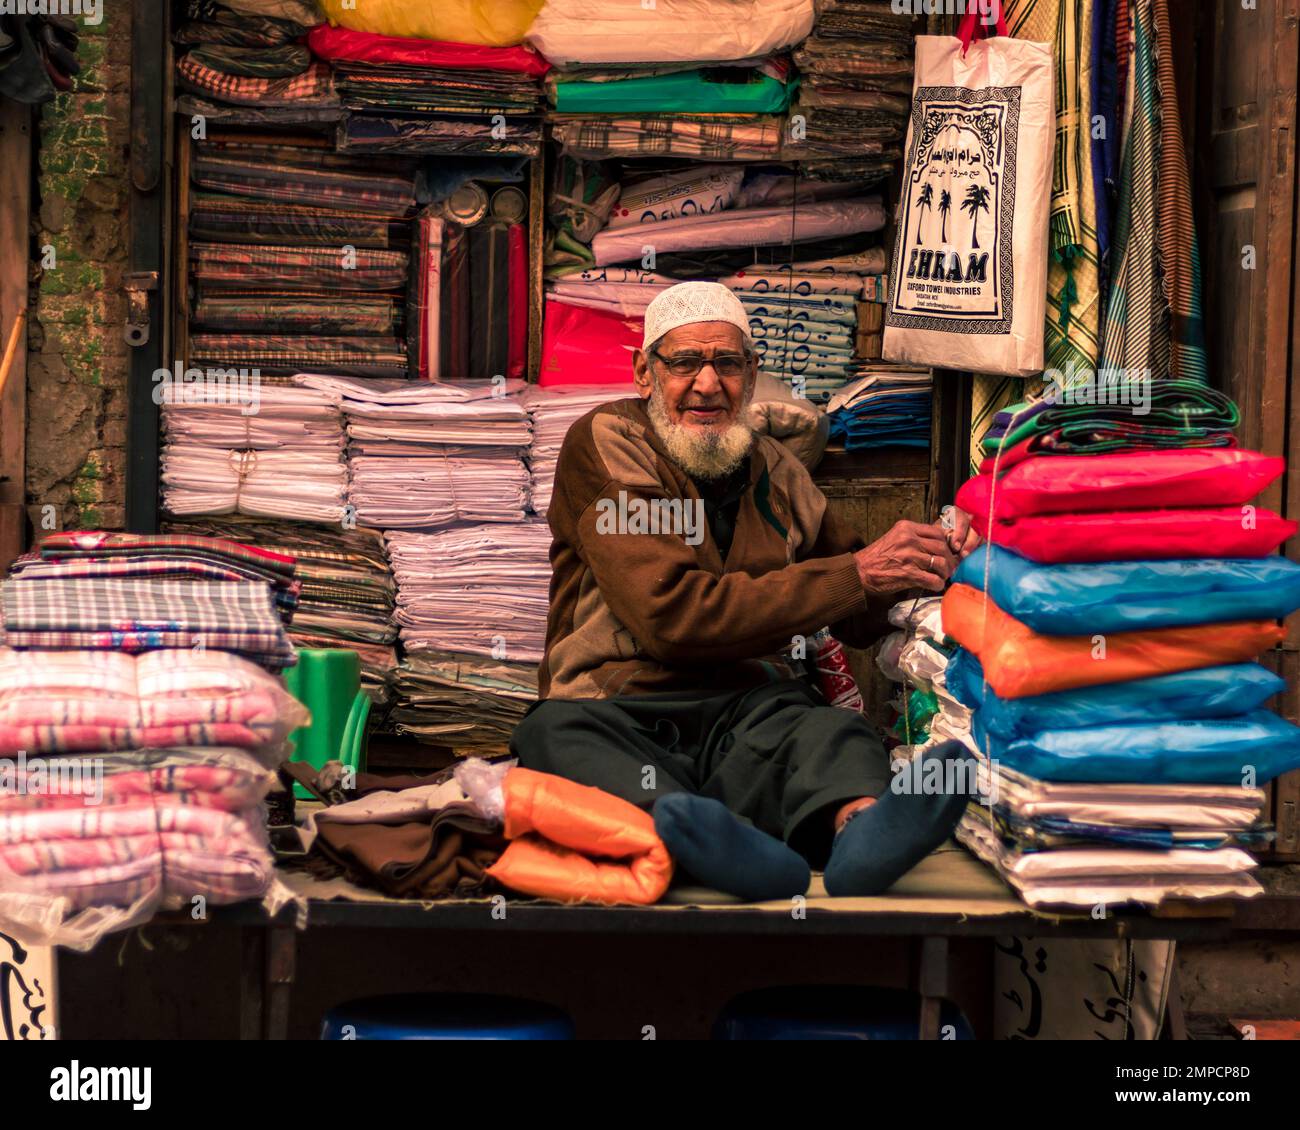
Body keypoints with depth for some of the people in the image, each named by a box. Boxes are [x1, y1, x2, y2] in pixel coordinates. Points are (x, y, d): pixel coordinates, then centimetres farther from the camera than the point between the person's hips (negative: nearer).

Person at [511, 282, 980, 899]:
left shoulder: (772, 470, 20)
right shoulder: (604, 443, 3)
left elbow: (859, 622, 30)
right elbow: (673, 616, -11)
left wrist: (937, 559, 7)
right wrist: (855, 573, -11)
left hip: (749, 710, 4)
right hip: (622, 712, -3)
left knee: (831, 732, -30)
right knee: (554, 734, -37)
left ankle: (858, 827, -66)